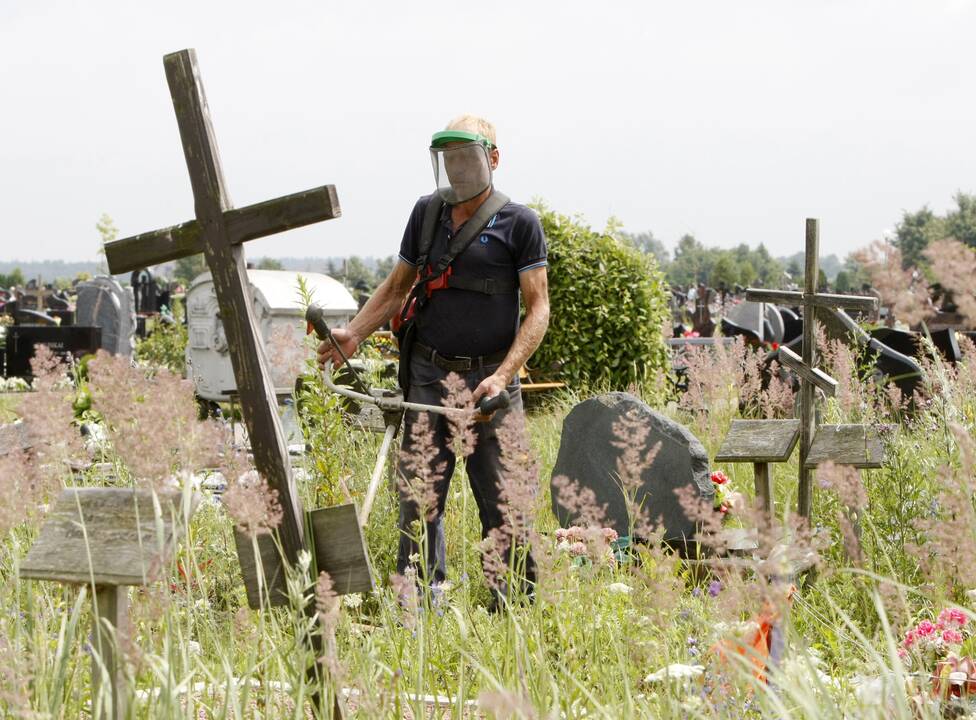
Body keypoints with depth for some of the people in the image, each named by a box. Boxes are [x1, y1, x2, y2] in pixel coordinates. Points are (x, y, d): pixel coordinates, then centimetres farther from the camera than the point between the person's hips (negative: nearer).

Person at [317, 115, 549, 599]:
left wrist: (502, 377, -17)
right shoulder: (427, 214, 12)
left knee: (502, 502, -1)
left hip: (489, 380, -3)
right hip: (429, 376, 4)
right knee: (419, 498, 1)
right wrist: (353, 334, 4)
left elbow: (537, 308, -5)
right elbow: (396, 287, 20)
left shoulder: (518, 223, -1)